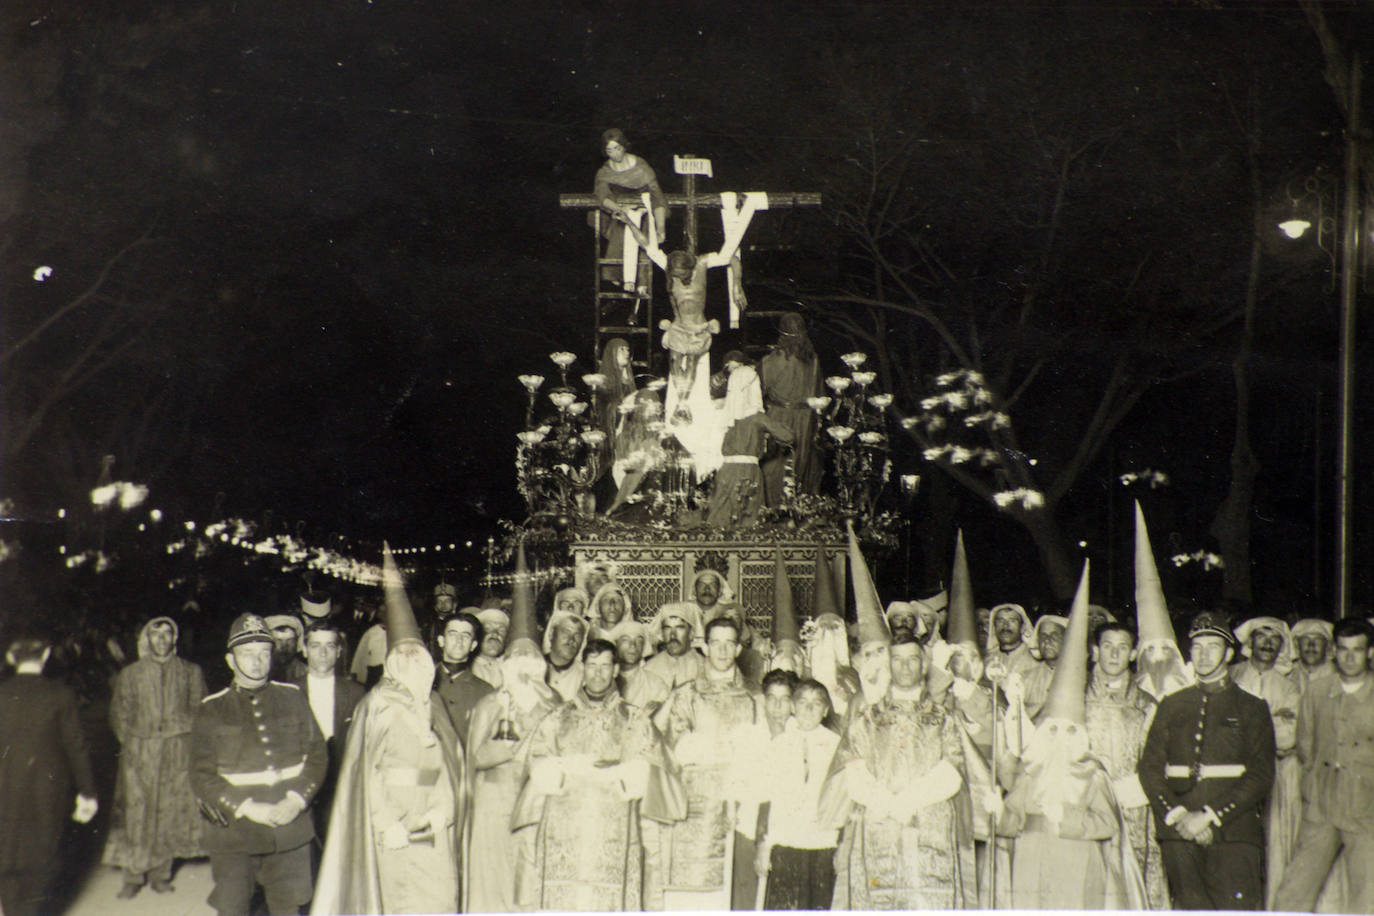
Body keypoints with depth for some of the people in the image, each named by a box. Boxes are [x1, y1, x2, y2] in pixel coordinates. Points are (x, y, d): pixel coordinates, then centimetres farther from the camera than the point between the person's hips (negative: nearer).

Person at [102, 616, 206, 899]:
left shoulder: (190, 672, 8)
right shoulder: (130, 674, 9)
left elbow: (199, 710, 8)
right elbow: (119, 715, 11)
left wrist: (182, 734, -3)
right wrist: (130, 742, 0)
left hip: (178, 751, 0)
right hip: (139, 751, 0)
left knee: (171, 809, -1)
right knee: (136, 810, -4)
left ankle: (161, 873, 9)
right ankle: (133, 876, 4)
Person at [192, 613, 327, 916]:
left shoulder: (292, 698, 7)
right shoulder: (212, 710, 1)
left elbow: (317, 755, 5)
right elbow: (202, 776, -4)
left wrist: (296, 801, -10)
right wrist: (249, 809, -13)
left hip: (291, 831, 2)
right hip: (234, 833, -1)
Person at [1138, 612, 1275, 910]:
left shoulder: (1252, 708, 9)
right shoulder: (1171, 706, 16)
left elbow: (1261, 774, 0)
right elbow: (1150, 767, 9)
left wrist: (1210, 816, -10)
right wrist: (1178, 816, -7)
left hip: (1235, 832, -2)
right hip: (1178, 833, 2)